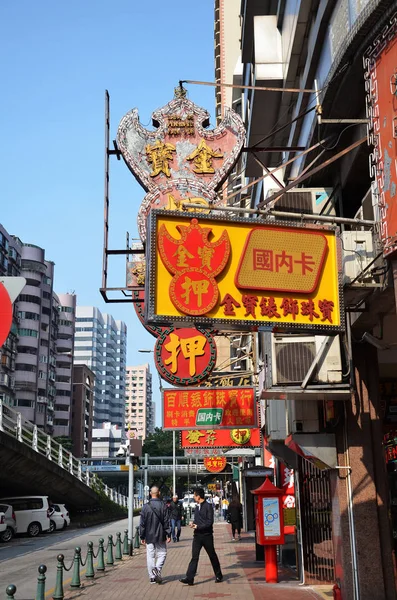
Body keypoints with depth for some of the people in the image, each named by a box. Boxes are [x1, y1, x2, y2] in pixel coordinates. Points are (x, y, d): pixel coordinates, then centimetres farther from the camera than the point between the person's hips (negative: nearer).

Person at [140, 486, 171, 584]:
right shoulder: (163, 507, -7)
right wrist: (169, 535, 1)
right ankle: (158, 569, -12)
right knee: (162, 553, 11)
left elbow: (142, 523, 0)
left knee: (150, 556, 8)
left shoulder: (145, 507, -4)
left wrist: (142, 536, 7)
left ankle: (152, 576, 7)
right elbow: (167, 522, -6)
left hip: (149, 536, 1)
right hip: (160, 536, -1)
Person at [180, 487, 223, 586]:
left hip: (207, 536, -6)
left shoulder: (208, 506, -11)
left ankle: (219, 576, 23)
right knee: (194, 557, -1)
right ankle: (189, 578, -6)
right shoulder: (197, 507, 12)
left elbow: (209, 522, -16)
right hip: (197, 535, 6)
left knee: (212, 556, 8)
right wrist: (193, 523, 2)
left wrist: (198, 526, -17)